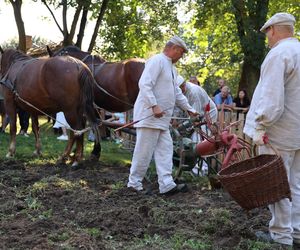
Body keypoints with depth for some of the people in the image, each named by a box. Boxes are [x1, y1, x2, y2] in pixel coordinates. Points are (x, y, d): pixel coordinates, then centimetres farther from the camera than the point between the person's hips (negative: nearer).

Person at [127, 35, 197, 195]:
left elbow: (177, 92, 29)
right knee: (145, 151, -5)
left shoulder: (171, 67, 21)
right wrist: (154, 106, -26)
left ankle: (167, 185, 4)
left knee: (165, 150, 5)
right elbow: (145, 84, -21)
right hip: (150, 115, -10)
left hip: (162, 118, 10)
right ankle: (134, 183, 5)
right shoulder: (157, 61, -10)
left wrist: (189, 109, 31)